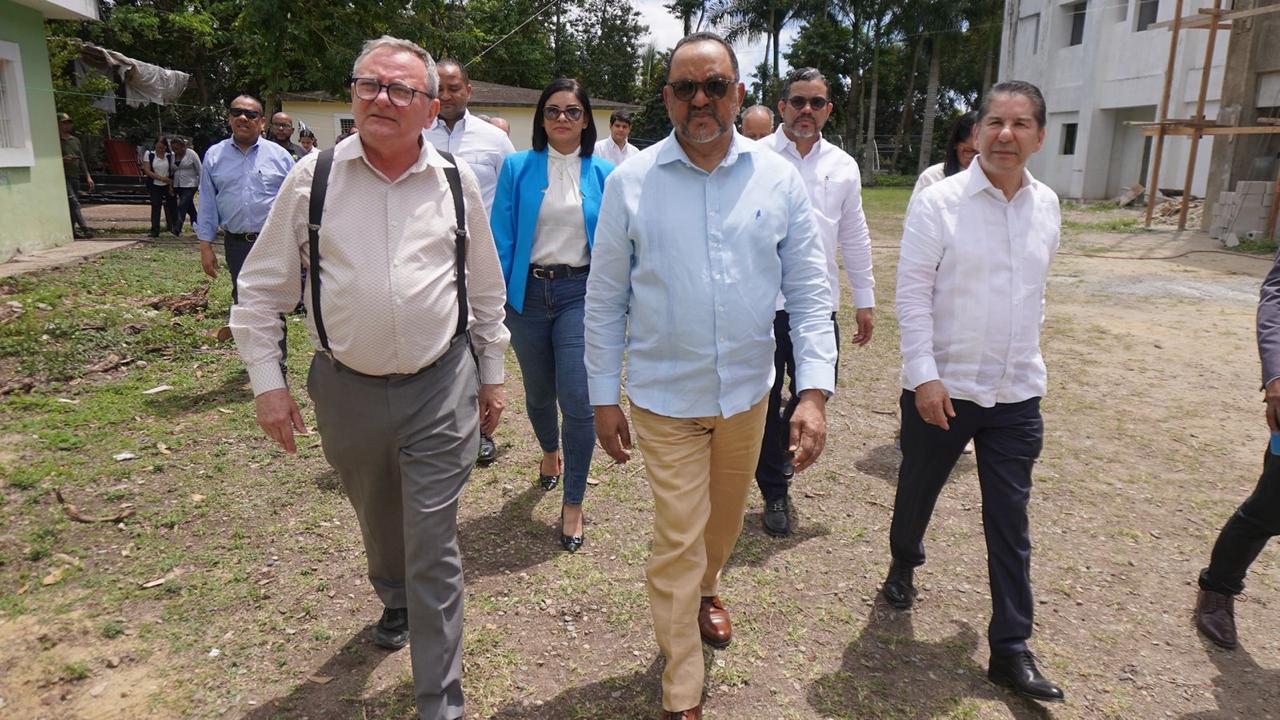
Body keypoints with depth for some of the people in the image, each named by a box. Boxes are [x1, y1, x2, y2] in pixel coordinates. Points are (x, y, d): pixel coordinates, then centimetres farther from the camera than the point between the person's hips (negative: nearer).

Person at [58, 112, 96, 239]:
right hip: (63, 177, -6)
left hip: (75, 177, 6)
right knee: (73, 203, -16)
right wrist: (62, 160, -21)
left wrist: (88, 176, 13)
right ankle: (85, 228, -26)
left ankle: (72, 231, 12)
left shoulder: (75, 140, 19)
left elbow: (82, 160, 20)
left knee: (73, 205, 7)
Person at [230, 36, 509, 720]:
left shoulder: (457, 181, -1)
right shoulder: (313, 177, -3)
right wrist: (266, 381, -1)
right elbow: (261, 288, 3)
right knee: (378, 525, 23)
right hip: (346, 388, 2)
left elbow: (485, 287, 9)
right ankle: (395, 605, 56)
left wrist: (491, 373, 11)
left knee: (433, 547, 1)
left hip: (441, 387, -1)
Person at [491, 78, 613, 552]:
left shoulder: (603, 174, 2)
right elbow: (502, 237, -1)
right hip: (528, 292, 1)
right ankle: (549, 452, 50)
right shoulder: (517, 168, 1)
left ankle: (573, 505, 5)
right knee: (538, 392, 17)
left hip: (580, 292, -1)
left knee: (578, 399, -10)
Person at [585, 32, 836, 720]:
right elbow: (605, 298, -1)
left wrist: (814, 391, -10)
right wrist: (604, 397, -1)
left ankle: (705, 591, 56)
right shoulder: (630, 182, -7)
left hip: (747, 392, 3)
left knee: (724, 519, 23)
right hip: (665, 397, -2)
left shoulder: (778, 179, -3)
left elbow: (809, 292, -1)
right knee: (677, 541, 3)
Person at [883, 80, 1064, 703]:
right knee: (916, 493, 16)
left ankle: (1011, 650, 18)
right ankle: (903, 565, 47)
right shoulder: (939, 202, -10)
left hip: (1017, 394, 4)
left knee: (1010, 523, 6)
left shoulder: (1046, 206, 5)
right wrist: (924, 376, -18)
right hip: (943, 389, -3)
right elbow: (912, 292, -12)